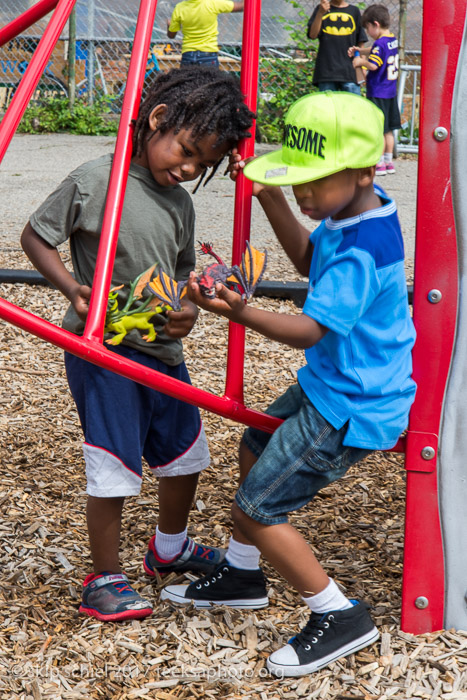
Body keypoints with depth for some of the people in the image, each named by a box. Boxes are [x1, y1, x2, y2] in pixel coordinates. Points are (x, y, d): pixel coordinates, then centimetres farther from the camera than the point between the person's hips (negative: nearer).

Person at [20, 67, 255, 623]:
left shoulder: (180, 203, 7)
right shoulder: (94, 182, -14)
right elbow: (35, 237, -6)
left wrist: (185, 310, -2)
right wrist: (74, 290, -20)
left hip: (162, 349, 8)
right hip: (102, 348, -7)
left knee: (185, 454, 20)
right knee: (114, 468, -5)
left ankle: (170, 547, 44)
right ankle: (104, 579, 13)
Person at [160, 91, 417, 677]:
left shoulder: (362, 251, -30)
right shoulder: (352, 212, 0)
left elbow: (310, 329, -31)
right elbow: (310, 261, 17)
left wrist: (243, 314, -44)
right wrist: (271, 198, 7)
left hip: (352, 408, -11)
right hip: (330, 384, 11)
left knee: (257, 508, -5)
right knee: (255, 447, 26)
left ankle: (341, 618, 7)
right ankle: (242, 576, 44)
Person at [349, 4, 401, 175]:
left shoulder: (380, 43, -19)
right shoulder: (393, 40, 9)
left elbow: (373, 65, -23)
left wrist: (361, 61, -7)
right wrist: (359, 51, 14)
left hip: (378, 94, -9)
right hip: (391, 92, 9)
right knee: (388, 130, 14)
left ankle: (380, 164, 2)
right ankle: (389, 162, 20)